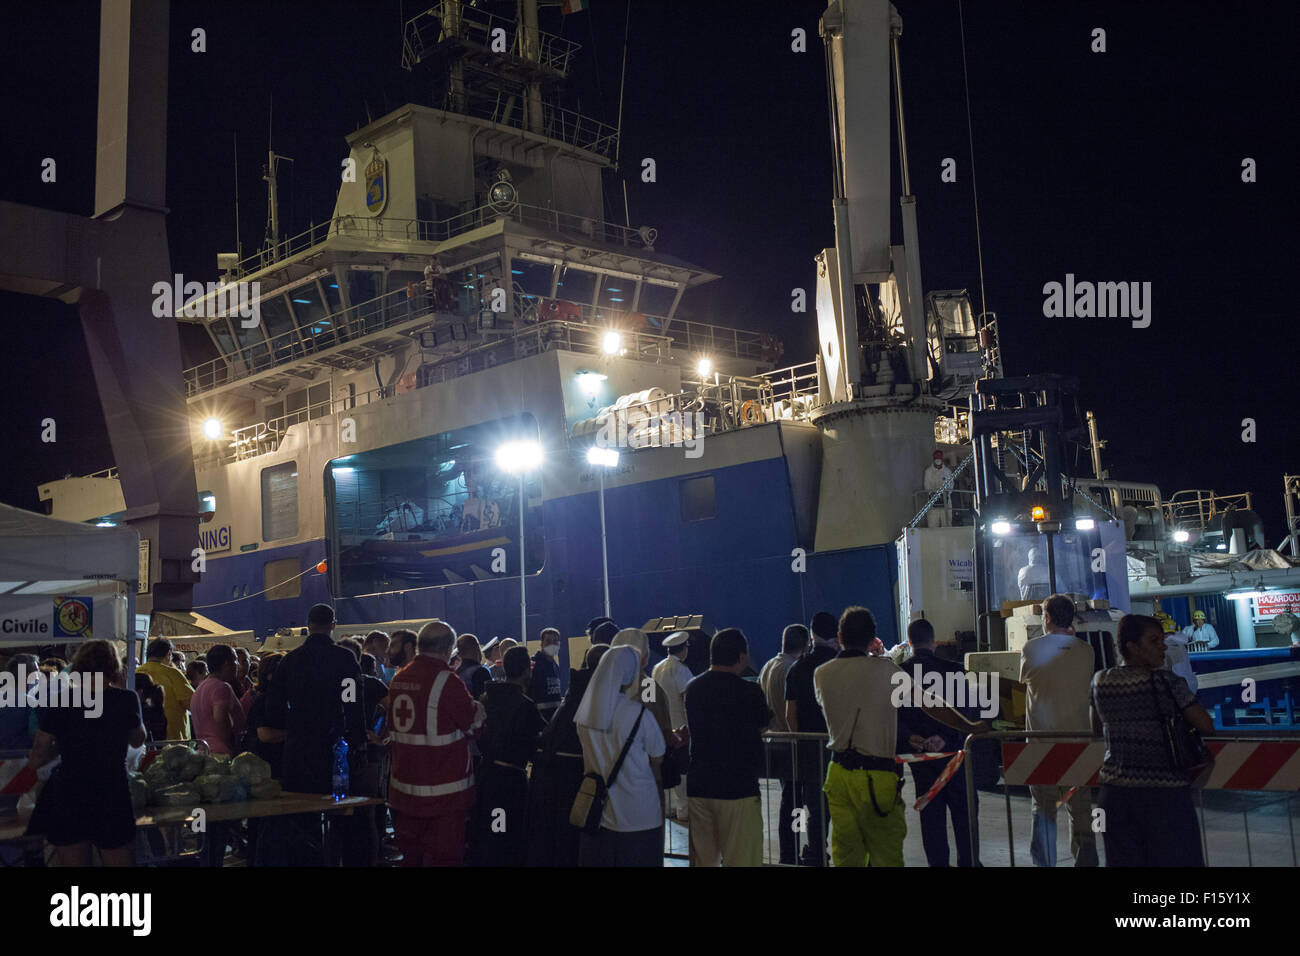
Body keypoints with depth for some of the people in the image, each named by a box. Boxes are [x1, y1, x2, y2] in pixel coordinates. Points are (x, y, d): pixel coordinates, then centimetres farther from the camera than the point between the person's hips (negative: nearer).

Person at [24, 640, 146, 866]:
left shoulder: (57, 704, -4)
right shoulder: (126, 699, -6)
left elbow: (35, 761, 1)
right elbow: (138, 741, 14)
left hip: (67, 799, 2)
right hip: (112, 797, -1)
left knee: (72, 862, 13)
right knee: (119, 862, 10)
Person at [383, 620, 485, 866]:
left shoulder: (398, 679, 7)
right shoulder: (447, 681, -16)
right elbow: (476, 725, -8)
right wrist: (478, 705, 12)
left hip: (404, 788, 7)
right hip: (443, 790, -7)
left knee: (411, 855, 16)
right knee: (443, 857, -1)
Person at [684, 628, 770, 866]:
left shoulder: (692, 688, 6)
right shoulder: (749, 692, -11)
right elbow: (763, 727, 4)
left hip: (697, 787, 6)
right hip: (738, 787, -5)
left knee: (702, 858, 14)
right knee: (742, 859, 1)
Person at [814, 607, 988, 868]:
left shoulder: (821, 674, 5)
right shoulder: (883, 668, -6)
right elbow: (928, 704, -3)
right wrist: (970, 727, 7)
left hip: (838, 774, 4)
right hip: (875, 776, -4)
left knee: (845, 854, 10)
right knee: (886, 854, 3)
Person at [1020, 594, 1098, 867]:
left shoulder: (1031, 648, -5)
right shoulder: (1085, 650, -1)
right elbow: (1089, 685, 13)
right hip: (1079, 736, 2)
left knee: (1044, 807, 4)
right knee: (1081, 806, 10)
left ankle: (1044, 862, 1)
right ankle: (1085, 860, 15)